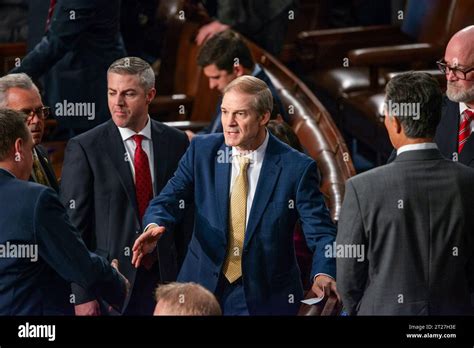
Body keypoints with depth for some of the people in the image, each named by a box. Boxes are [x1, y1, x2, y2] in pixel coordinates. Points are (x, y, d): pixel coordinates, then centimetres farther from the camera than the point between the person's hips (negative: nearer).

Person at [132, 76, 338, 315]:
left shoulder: (296, 168, -11)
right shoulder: (202, 150, -1)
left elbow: (320, 231, -12)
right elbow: (169, 199, -3)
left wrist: (322, 274, -32)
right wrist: (155, 225, -28)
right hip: (203, 287, 3)